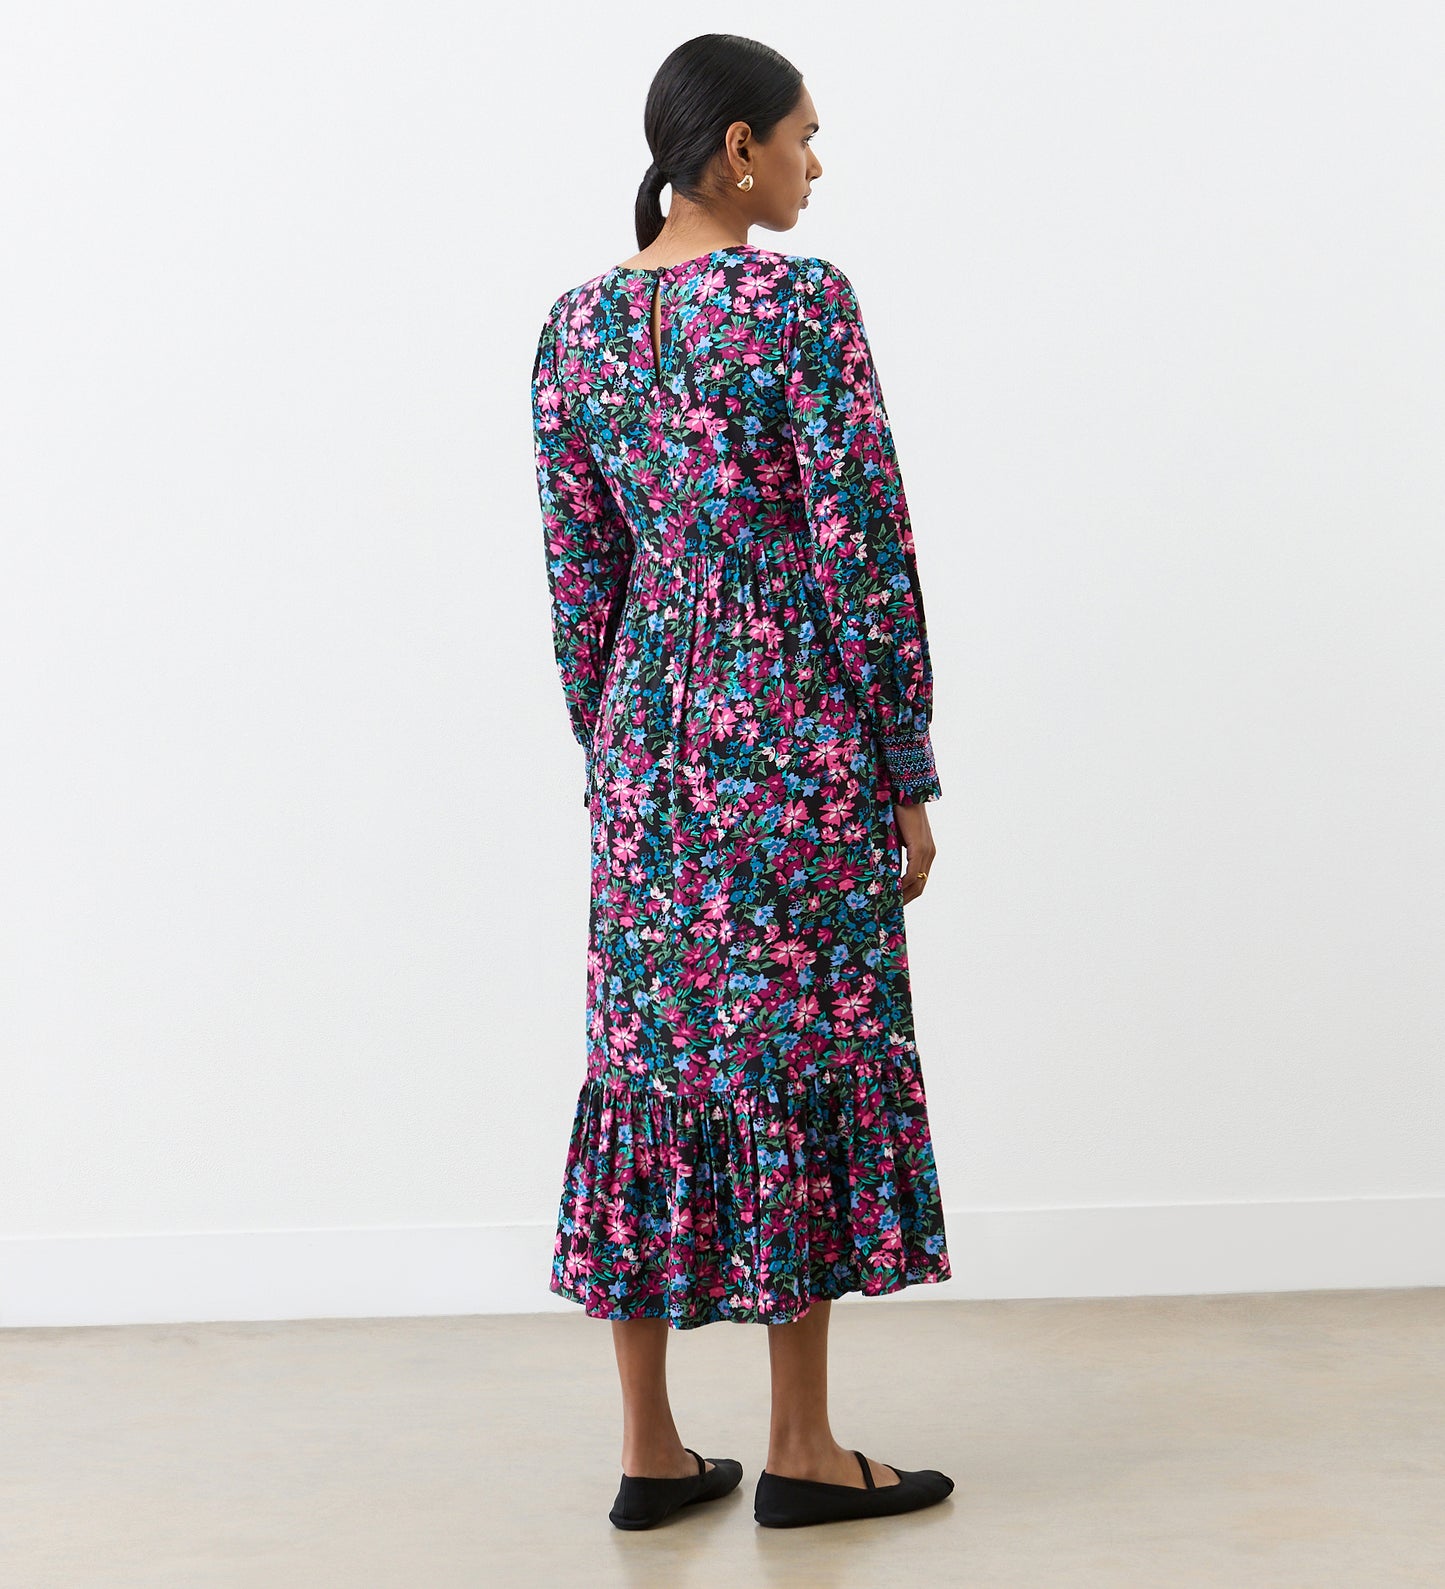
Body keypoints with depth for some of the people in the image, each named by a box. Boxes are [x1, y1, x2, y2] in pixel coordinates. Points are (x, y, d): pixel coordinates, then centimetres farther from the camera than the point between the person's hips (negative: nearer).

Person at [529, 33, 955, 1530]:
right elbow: (863, 545, -12)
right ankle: (799, 1450, 12)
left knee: (650, 1054, 10)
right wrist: (908, 774, -5)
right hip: (796, 728, -6)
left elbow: (577, 574, 9)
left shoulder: (576, 323, 7)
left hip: (648, 726, 6)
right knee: (801, 1051, 3)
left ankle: (649, 1447, 16)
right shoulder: (802, 301, -11)